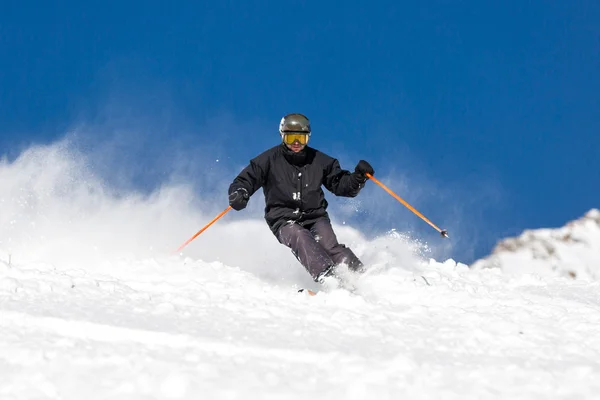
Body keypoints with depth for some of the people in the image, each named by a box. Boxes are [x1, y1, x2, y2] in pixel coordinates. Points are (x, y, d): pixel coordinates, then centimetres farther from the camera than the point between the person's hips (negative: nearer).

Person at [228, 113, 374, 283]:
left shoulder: (319, 160, 11)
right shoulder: (269, 159, 4)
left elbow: (340, 184, 17)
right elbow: (244, 181, 4)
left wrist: (358, 177, -3)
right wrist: (239, 195, -19)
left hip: (315, 216, 3)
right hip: (284, 219, -2)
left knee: (329, 245, -26)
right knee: (300, 238, -34)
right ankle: (326, 278, -52)